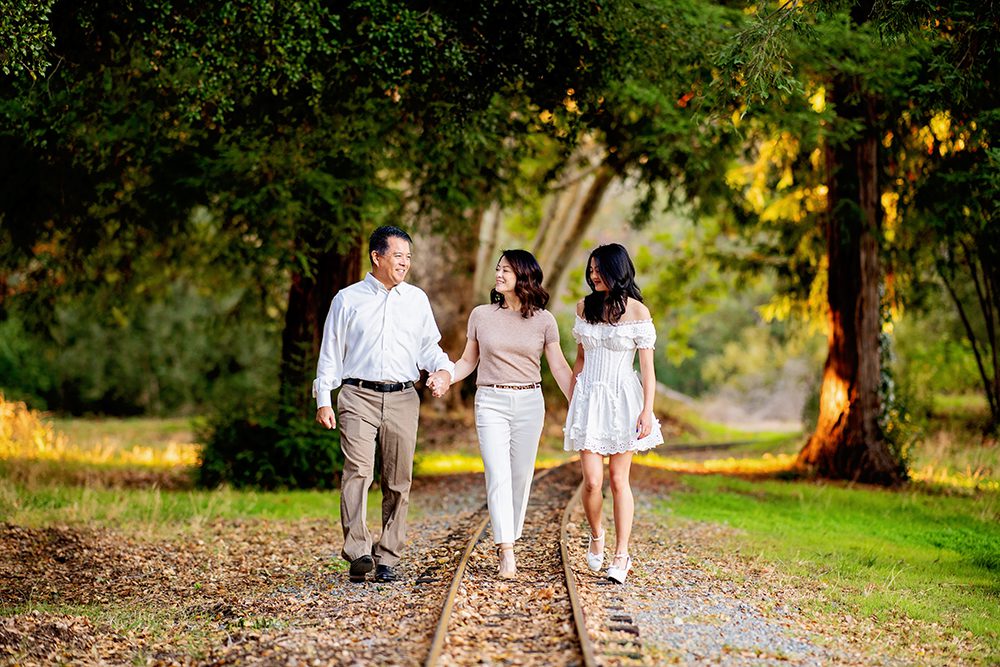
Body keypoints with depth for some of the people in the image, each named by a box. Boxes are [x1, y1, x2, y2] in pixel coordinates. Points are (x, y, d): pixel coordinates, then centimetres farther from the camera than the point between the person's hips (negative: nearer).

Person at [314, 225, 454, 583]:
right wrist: (323, 400, 1)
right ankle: (358, 552, -26)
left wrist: (443, 369, -5)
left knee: (398, 480, 3)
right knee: (358, 470, -18)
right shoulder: (348, 299, 6)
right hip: (358, 396, -3)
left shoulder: (416, 299, 13)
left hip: (402, 398, 3)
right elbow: (331, 352, 7)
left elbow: (428, 346, 16)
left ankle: (387, 559, 9)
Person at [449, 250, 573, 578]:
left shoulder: (544, 320, 4)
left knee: (521, 476, 5)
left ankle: (507, 542, 19)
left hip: (529, 403, 1)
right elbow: (468, 360, 12)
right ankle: (507, 554, -17)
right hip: (491, 402, -1)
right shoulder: (481, 315, 4)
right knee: (498, 476, -12)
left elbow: (559, 368, 5)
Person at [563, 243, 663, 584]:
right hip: (589, 398, 3)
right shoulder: (585, 307, 7)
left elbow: (647, 366, -5)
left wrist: (647, 410, -10)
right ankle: (596, 536, 21)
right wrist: (572, 401, 15)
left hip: (623, 399, -2)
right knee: (592, 481, -6)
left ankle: (621, 556, 8)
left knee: (619, 479, 2)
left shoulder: (637, 311, -5)